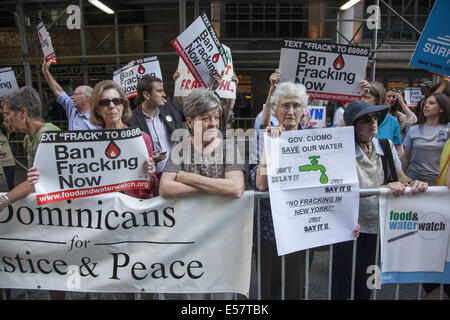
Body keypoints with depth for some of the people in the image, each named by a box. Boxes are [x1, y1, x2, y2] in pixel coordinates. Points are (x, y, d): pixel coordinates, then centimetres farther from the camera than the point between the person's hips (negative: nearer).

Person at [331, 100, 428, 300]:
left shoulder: (386, 146, 1)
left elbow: (401, 177, 7)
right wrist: (384, 187, -33)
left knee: (365, 285, 23)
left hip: (376, 226, 5)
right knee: (341, 285, 9)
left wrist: (413, 183, -16)